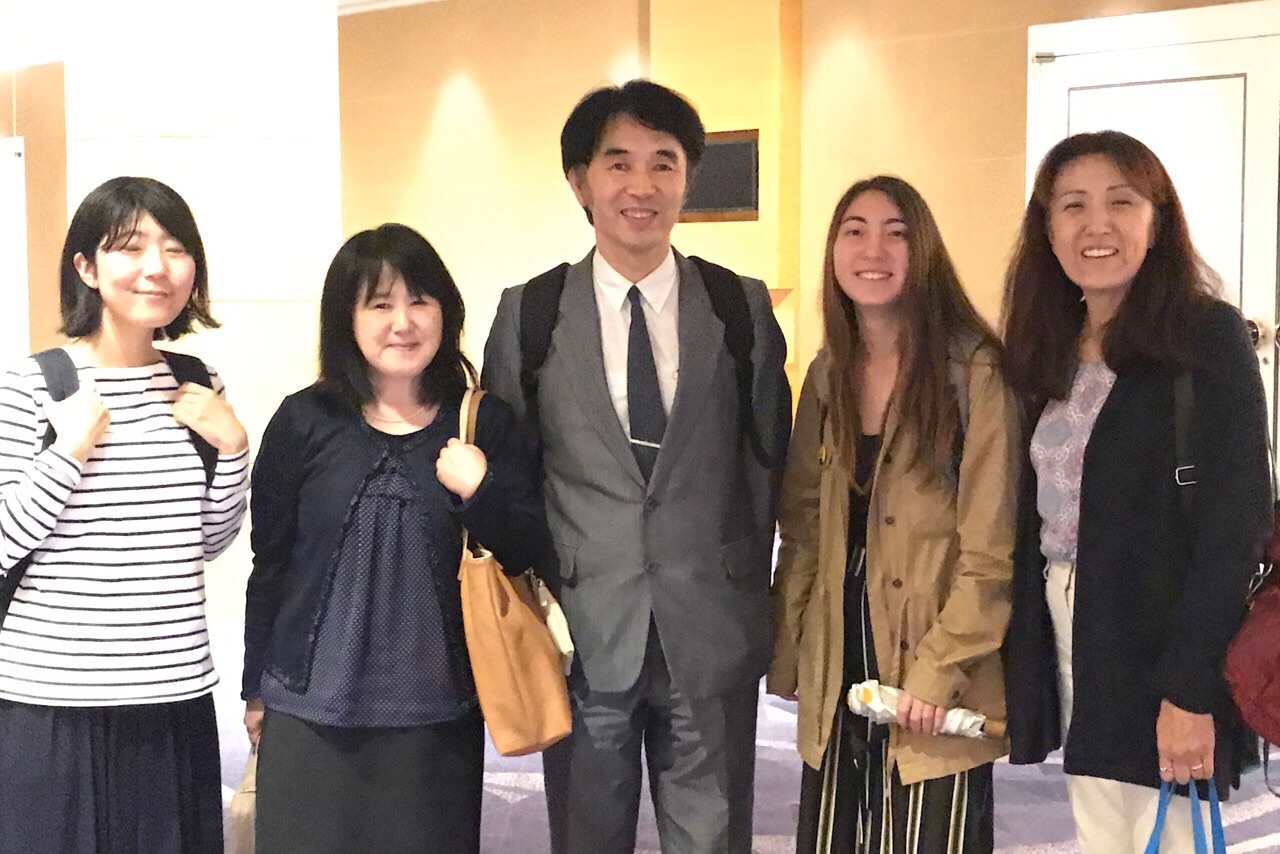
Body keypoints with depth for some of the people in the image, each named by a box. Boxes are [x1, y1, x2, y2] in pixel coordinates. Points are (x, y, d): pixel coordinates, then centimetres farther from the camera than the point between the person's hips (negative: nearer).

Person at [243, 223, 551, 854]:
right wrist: (255, 690, 9)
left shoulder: (483, 424, -1)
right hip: (312, 713, 0)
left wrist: (481, 492, -17)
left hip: (438, 716, 1)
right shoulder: (304, 422, -2)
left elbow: (529, 554, 1)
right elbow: (270, 563, 5)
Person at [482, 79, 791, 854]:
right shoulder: (529, 314, 1)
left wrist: (748, 585, 6)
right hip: (583, 634, 0)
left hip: (712, 637, 0)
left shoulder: (742, 306, 3)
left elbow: (769, 457, 8)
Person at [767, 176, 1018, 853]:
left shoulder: (973, 372, -8)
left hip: (937, 691, -5)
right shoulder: (828, 375, 9)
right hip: (839, 674, 5)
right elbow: (804, 526, 11)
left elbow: (990, 550, -10)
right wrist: (787, 655, 5)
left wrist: (939, 668, -15)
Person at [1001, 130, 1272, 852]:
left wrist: (1190, 688, -20)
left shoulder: (1208, 337, -8)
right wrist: (1021, 670, 5)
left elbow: (1236, 521, -14)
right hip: (1067, 642, 6)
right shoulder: (1047, 353, 11)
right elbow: (1037, 518, 11)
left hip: (1162, 649, -6)